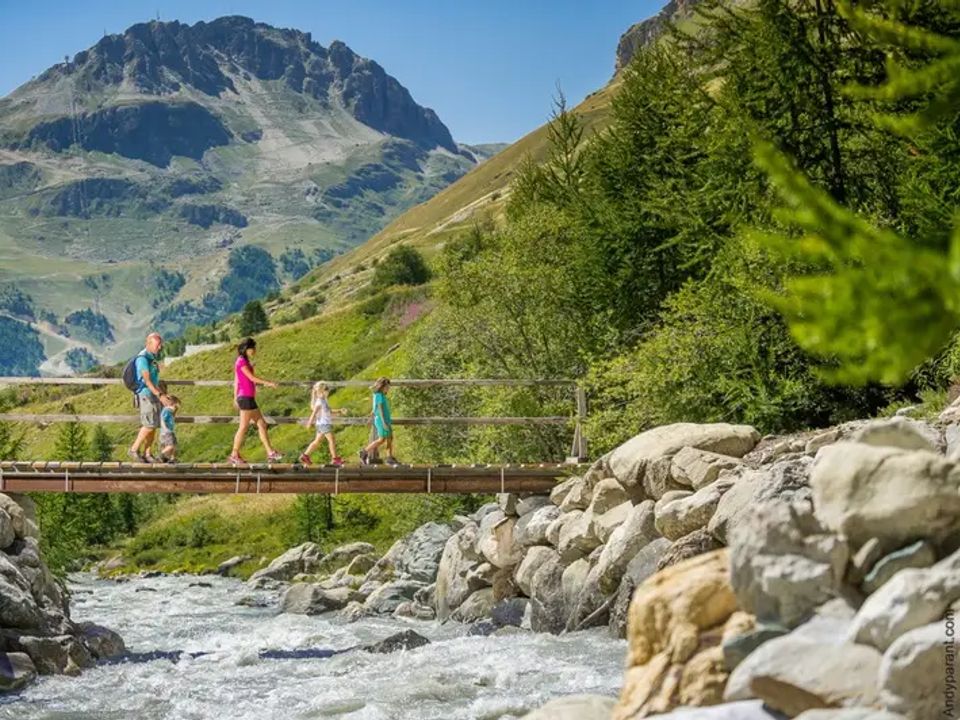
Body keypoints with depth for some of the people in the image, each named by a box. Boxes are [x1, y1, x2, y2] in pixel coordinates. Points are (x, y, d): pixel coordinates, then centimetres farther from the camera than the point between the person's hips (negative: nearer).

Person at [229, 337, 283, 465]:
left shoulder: (243, 361, 17)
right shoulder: (242, 361, -11)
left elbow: (236, 381, 19)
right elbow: (252, 378, -17)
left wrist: (235, 398, 21)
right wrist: (268, 383, -15)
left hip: (245, 398, 10)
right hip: (246, 398, -10)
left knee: (262, 424, 7)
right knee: (244, 427, -4)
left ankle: (270, 453, 5)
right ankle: (235, 455, 1)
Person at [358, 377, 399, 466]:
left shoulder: (382, 396, 16)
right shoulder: (379, 396, -13)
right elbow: (380, 409, -19)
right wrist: (384, 422, -24)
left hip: (386, 421, 10)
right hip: (382, 421, -10)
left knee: (390, 438, 5)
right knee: (382, 440, -9)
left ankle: (390, 458, 4)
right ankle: (364, 453, -5)